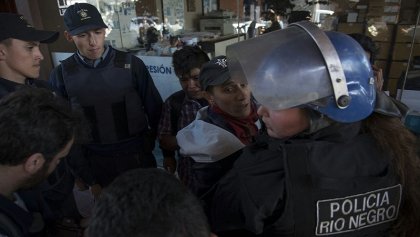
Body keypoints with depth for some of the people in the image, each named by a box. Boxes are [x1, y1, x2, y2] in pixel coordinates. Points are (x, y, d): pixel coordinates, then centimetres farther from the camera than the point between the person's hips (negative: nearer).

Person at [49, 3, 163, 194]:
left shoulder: (131, 65, -10)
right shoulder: (61, 75, -7)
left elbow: (155, 110, -1)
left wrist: (147, 145, 3)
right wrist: (87, 178, -3)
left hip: (137, 157, 0)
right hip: (94, 163, 1)